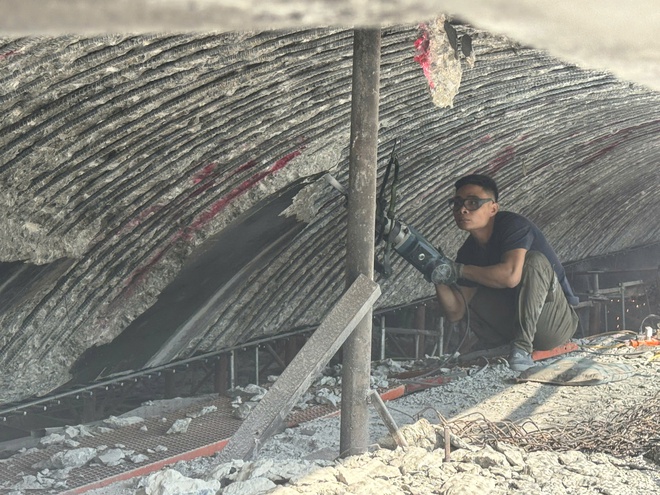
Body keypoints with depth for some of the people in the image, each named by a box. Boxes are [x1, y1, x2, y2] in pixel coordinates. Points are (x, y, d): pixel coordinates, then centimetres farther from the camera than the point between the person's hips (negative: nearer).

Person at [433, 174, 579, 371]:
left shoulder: (513, 225, -17)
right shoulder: (469, 251, 3)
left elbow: (511, 276, -37)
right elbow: (455, 313, 1)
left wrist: (460, 270, -24)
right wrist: (439, 279, -18)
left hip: (558, 323, -7)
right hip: (514, 320, 7)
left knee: (534, 260, -29)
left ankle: (523, 346, -31)